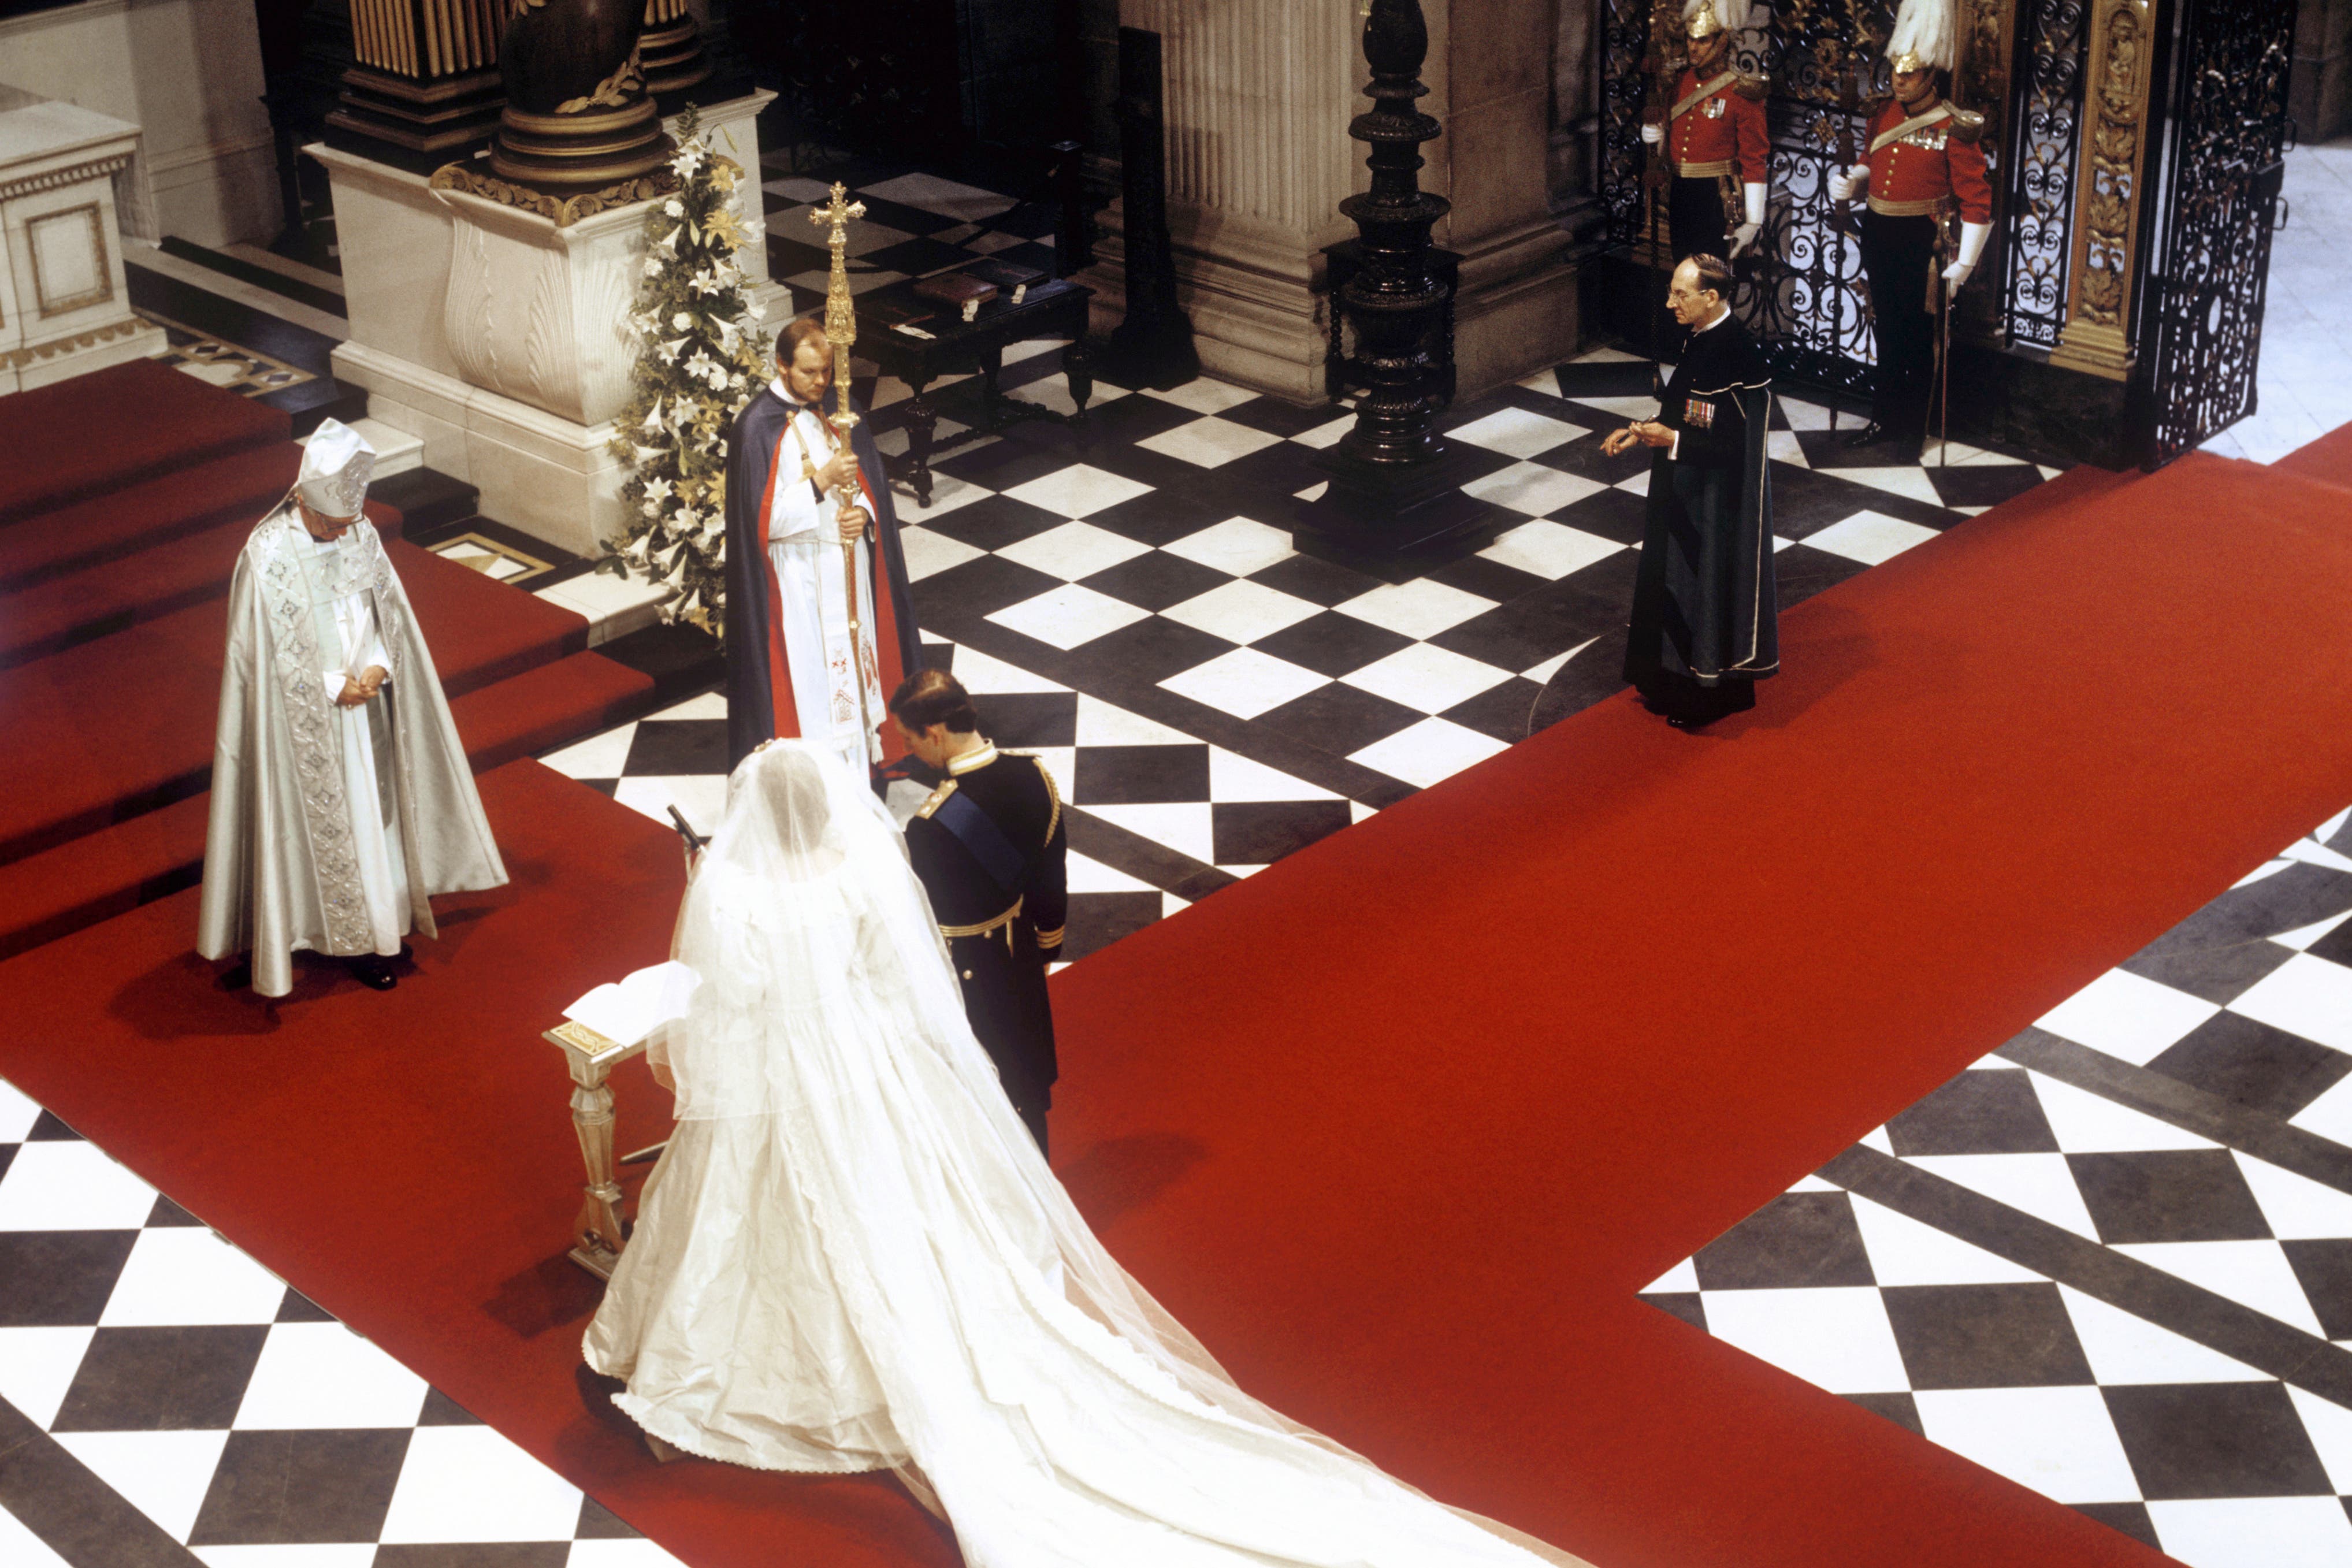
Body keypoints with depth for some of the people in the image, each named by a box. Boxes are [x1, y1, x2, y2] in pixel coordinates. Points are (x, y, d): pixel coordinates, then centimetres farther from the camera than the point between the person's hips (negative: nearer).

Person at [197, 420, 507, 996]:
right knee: (325, 823, 7)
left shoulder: (361, 535, -3)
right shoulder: (267, 554, -20)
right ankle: (354, 940, 20)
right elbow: (270, 650, -18)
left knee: (372, 810, 16)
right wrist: (333, 686, -18)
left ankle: (381, 923, 31)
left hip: (362, 706, 6)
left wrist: (377, 666, -12)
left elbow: (389, 608, 5)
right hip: (304, 721, -6)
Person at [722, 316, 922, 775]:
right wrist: (822, 482, -27)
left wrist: (863, 513, -14)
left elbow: (871, 482, 8)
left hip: (849, 560, 5)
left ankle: (861, 753, 25)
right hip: (797, 574, -5)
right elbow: (765, 519, -17)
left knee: (855, 653, 13)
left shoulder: (840, 409, 2)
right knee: (807, 675, 0)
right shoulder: (758, 427, -15)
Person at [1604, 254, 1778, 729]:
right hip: (1689, 493, 10)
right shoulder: (1703, 338, 2)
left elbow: (1735, 444, -26)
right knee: (1677, 581, 20)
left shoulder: (1734, 356, -28)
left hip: (1718, 499, -10)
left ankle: (1708, 693, 21)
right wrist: (1646, 430, 4)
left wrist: (1670, 439, -28)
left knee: (1709, 587, 5)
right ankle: (1680, 676, 36)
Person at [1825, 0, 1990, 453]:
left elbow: (1977, 203, -13)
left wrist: (1962, 266, -15)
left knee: (1918, 337, 5)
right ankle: (1884, 419, 26)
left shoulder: (1953, 128, -15)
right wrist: (1852, 182, -1)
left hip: (1920, 241, -6)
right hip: (1878, 235, 6)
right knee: (1887, 332, 16)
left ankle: (1913, 428, 16)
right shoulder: (1883, 115, 3)